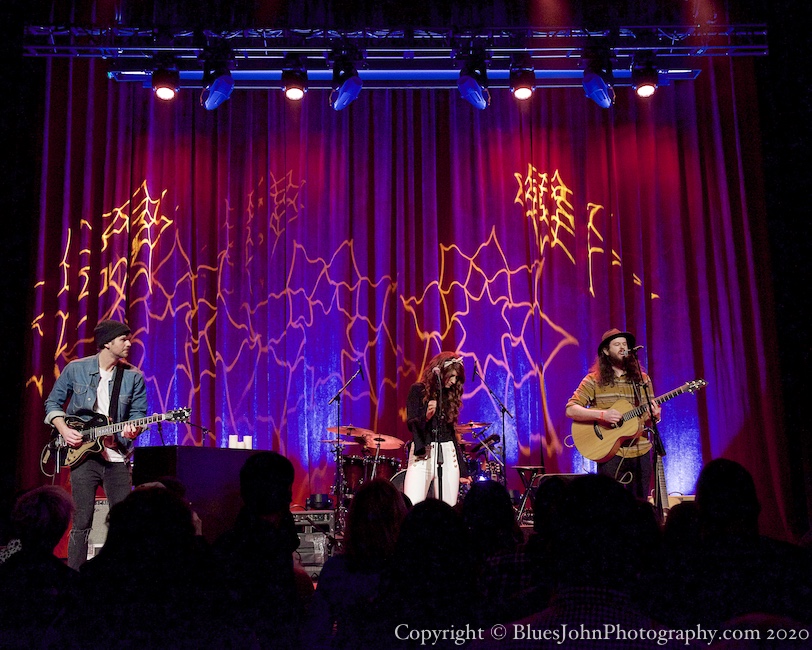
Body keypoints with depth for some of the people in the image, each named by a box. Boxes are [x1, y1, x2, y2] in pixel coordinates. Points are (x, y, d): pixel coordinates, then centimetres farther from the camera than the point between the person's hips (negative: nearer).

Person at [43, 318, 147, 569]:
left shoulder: (133, 377, 3)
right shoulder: (75, 369, 1)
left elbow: (138, 413, 5)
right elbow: (53, 403, 11)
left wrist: (132, 429, -17)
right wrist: (64, 429, -4)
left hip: (117, 457, 2)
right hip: (82, 455, -1)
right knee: (81, 523, 0)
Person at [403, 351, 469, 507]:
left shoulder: (451, 395, 15)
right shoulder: (418, 390, 2)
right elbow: (411, 423, -7)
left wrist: (462, 469, 17)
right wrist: (426, 417, -30)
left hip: (448, 455, 4)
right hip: (422, 454, -4)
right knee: (410, 508, -15)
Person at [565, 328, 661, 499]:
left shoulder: (642, 379, 11)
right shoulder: (594, 380, -1)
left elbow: (654, 415, 15)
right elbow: (570, 410, -8)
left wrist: (655, 415, -8)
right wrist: (602, 414, -21)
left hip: (641, 453, 4)